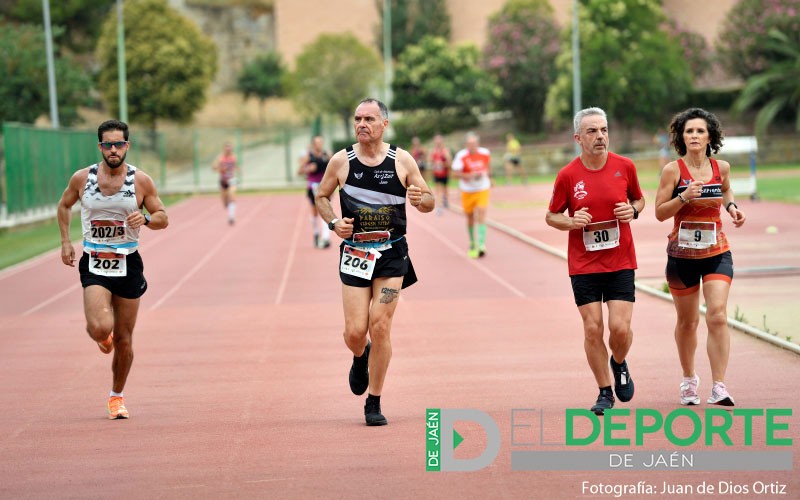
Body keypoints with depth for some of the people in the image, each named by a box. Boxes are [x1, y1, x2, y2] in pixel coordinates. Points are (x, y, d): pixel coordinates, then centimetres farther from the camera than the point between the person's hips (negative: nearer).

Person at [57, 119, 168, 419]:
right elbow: (64, 206, 17)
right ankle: (101, 337, 18)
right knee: (100, 327, -22)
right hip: (94, 264, -1)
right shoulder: (82, 178, -1)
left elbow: (163, 218, 4)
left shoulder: (141, 181, -3)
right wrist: (65, 241, 8)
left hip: (128, 264, 1)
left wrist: (145, 218, -18)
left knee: (123, 339, 6)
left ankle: (116, 396, 26)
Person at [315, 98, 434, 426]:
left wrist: (421, 199, -17)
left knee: (380, 327, -8)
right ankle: (360, 358, 34)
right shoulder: (341, 161, 0)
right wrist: (333, 223, -5)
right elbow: (321, 197, 13)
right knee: (355, 331, -5)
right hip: (354, 252, 1)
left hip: (392, 253, -1)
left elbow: (429, 201, 7)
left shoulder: (402, 161, 0)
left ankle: (374, 404, 5)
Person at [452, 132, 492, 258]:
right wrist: (470, 175, -30)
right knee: (470, 218, 11)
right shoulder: (461, 156, -13)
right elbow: (456, 173, -19)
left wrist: (489, 177, 24)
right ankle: (472, 245, 29)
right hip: (467, 191, 0)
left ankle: (481, 245, -23)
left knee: (481, 216, -16)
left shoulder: (485, 153, -5)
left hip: (483, 190, 0)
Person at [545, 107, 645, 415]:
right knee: (592, 329, -2)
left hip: (621, 262, 1)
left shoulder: (625, 167, -2)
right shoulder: (567, 175, -6)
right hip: (583, 265, 0)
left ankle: (619, 364, 26)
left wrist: (633, 210, -7)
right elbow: (551, 216, 5)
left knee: (620, 327, -9)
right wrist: (571, 222, -16)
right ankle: (605, 392, 14)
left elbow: (639, 199, 15)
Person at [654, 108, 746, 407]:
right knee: (687, 321, 13)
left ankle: (719, 388, -15)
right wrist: (683, 197, -21)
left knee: (717, 316, -15)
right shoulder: (673, 170, -7)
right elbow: (660, 212, -6)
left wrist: (732, 207, 5)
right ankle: (689, 379, 35)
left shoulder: (721, 167, 2)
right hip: (682, 255, -1)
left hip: (717, 253, 1)